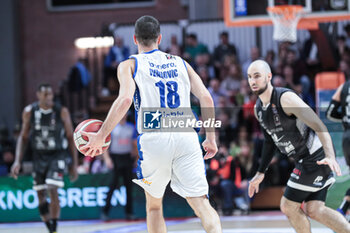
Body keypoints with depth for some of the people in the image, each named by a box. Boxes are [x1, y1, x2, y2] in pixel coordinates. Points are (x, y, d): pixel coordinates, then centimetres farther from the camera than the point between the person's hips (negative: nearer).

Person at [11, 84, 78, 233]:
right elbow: (23, 137, 8)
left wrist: (74, 164, 0)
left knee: (52, 191, -18)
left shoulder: (62, 112, -7)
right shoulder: (29, 112, -1)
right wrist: (17, 161, -1)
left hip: (57, 156, -3)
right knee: (40, 195, 5)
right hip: (38, 156, 3)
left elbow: (71, 137, 0)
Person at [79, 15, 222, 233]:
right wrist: (211, 138, 17)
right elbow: (206, 98, 10)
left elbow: (125, 99, -9)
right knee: (201, 203, -5)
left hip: (154, 138, -1)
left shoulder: (129, 65, 9)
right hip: (186, 136, 2)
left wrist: (101, 136, -6)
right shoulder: (180, 63, 20)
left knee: (154, 205, 19)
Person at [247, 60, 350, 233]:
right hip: (304, 160, 8)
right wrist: (260, 173, 22)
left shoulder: (285, 98, -19)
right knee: (314, 210, 3)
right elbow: (270, 140, 23)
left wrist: (330, 156, -41)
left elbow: (318, 126, -27)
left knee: (288, 207, -4)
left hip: (317, 158, -8)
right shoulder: (258, 109, 8)